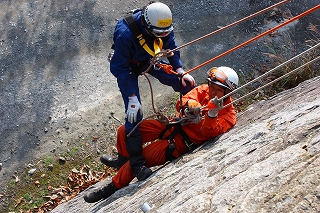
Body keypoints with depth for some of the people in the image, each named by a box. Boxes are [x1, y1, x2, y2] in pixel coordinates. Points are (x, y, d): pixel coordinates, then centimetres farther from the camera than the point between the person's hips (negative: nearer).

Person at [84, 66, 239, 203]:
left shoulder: (228, 115, -12)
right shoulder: (203, 90, 2)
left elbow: (208, 133, -25)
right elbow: (181, 104, -9)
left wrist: (212, 114, -42)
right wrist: (190, 105, -32)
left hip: (183, 142, -6)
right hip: (174, 125, 7)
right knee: (124, 131, 1)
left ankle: (114, 187, 4)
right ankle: (123, 160, 30)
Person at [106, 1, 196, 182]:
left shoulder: (164, 27, -23)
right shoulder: (126, 35, -40)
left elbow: (171, 47, -3)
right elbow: (119, 69, -31)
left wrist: (180, 72, -14)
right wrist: (132, 97, -32)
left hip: (150, 60, 6)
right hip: (128, 67, -5)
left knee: (187, 83, -3)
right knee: (134, 112, -17)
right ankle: (136, 162, -8)